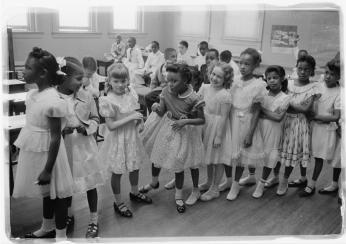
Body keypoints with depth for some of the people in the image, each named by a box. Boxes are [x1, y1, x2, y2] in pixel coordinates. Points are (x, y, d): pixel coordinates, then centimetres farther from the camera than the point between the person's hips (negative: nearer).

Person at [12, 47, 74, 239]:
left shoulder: (53, 101, -24)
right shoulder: (32, 94, 1)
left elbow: (55, 138, -22)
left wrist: (48, 169, -19)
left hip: (47, 153, -8)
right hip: (34, 151, 9)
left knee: (56, 194, 8)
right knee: (45, 192, 23)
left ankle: (61, 234, 25)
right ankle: (47, 228, 43)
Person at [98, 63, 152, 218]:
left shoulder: (131, 93, -3)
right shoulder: (109, 100, -21)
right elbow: (111, 126, -22)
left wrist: (139, 120, -5)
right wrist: (130, 118, -24)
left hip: (133, 136, 6)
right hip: (118, 139, -6)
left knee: (135, 166, 22)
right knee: (117, 172, 8)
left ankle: (135, 193, 47)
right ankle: (118, 203, 28)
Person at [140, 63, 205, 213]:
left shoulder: (193, 98, -25)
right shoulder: (166, 91, -12)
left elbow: (202, 120, -17)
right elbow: (162, 112, -6)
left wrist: (185, 121, -30)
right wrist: (157, 108, -28)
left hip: (184, 132, -4)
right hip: (167, 129, 5)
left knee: (178, 164, 7)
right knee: (157, 156, 19)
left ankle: (178, 196, 30)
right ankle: (154, 183, 49)